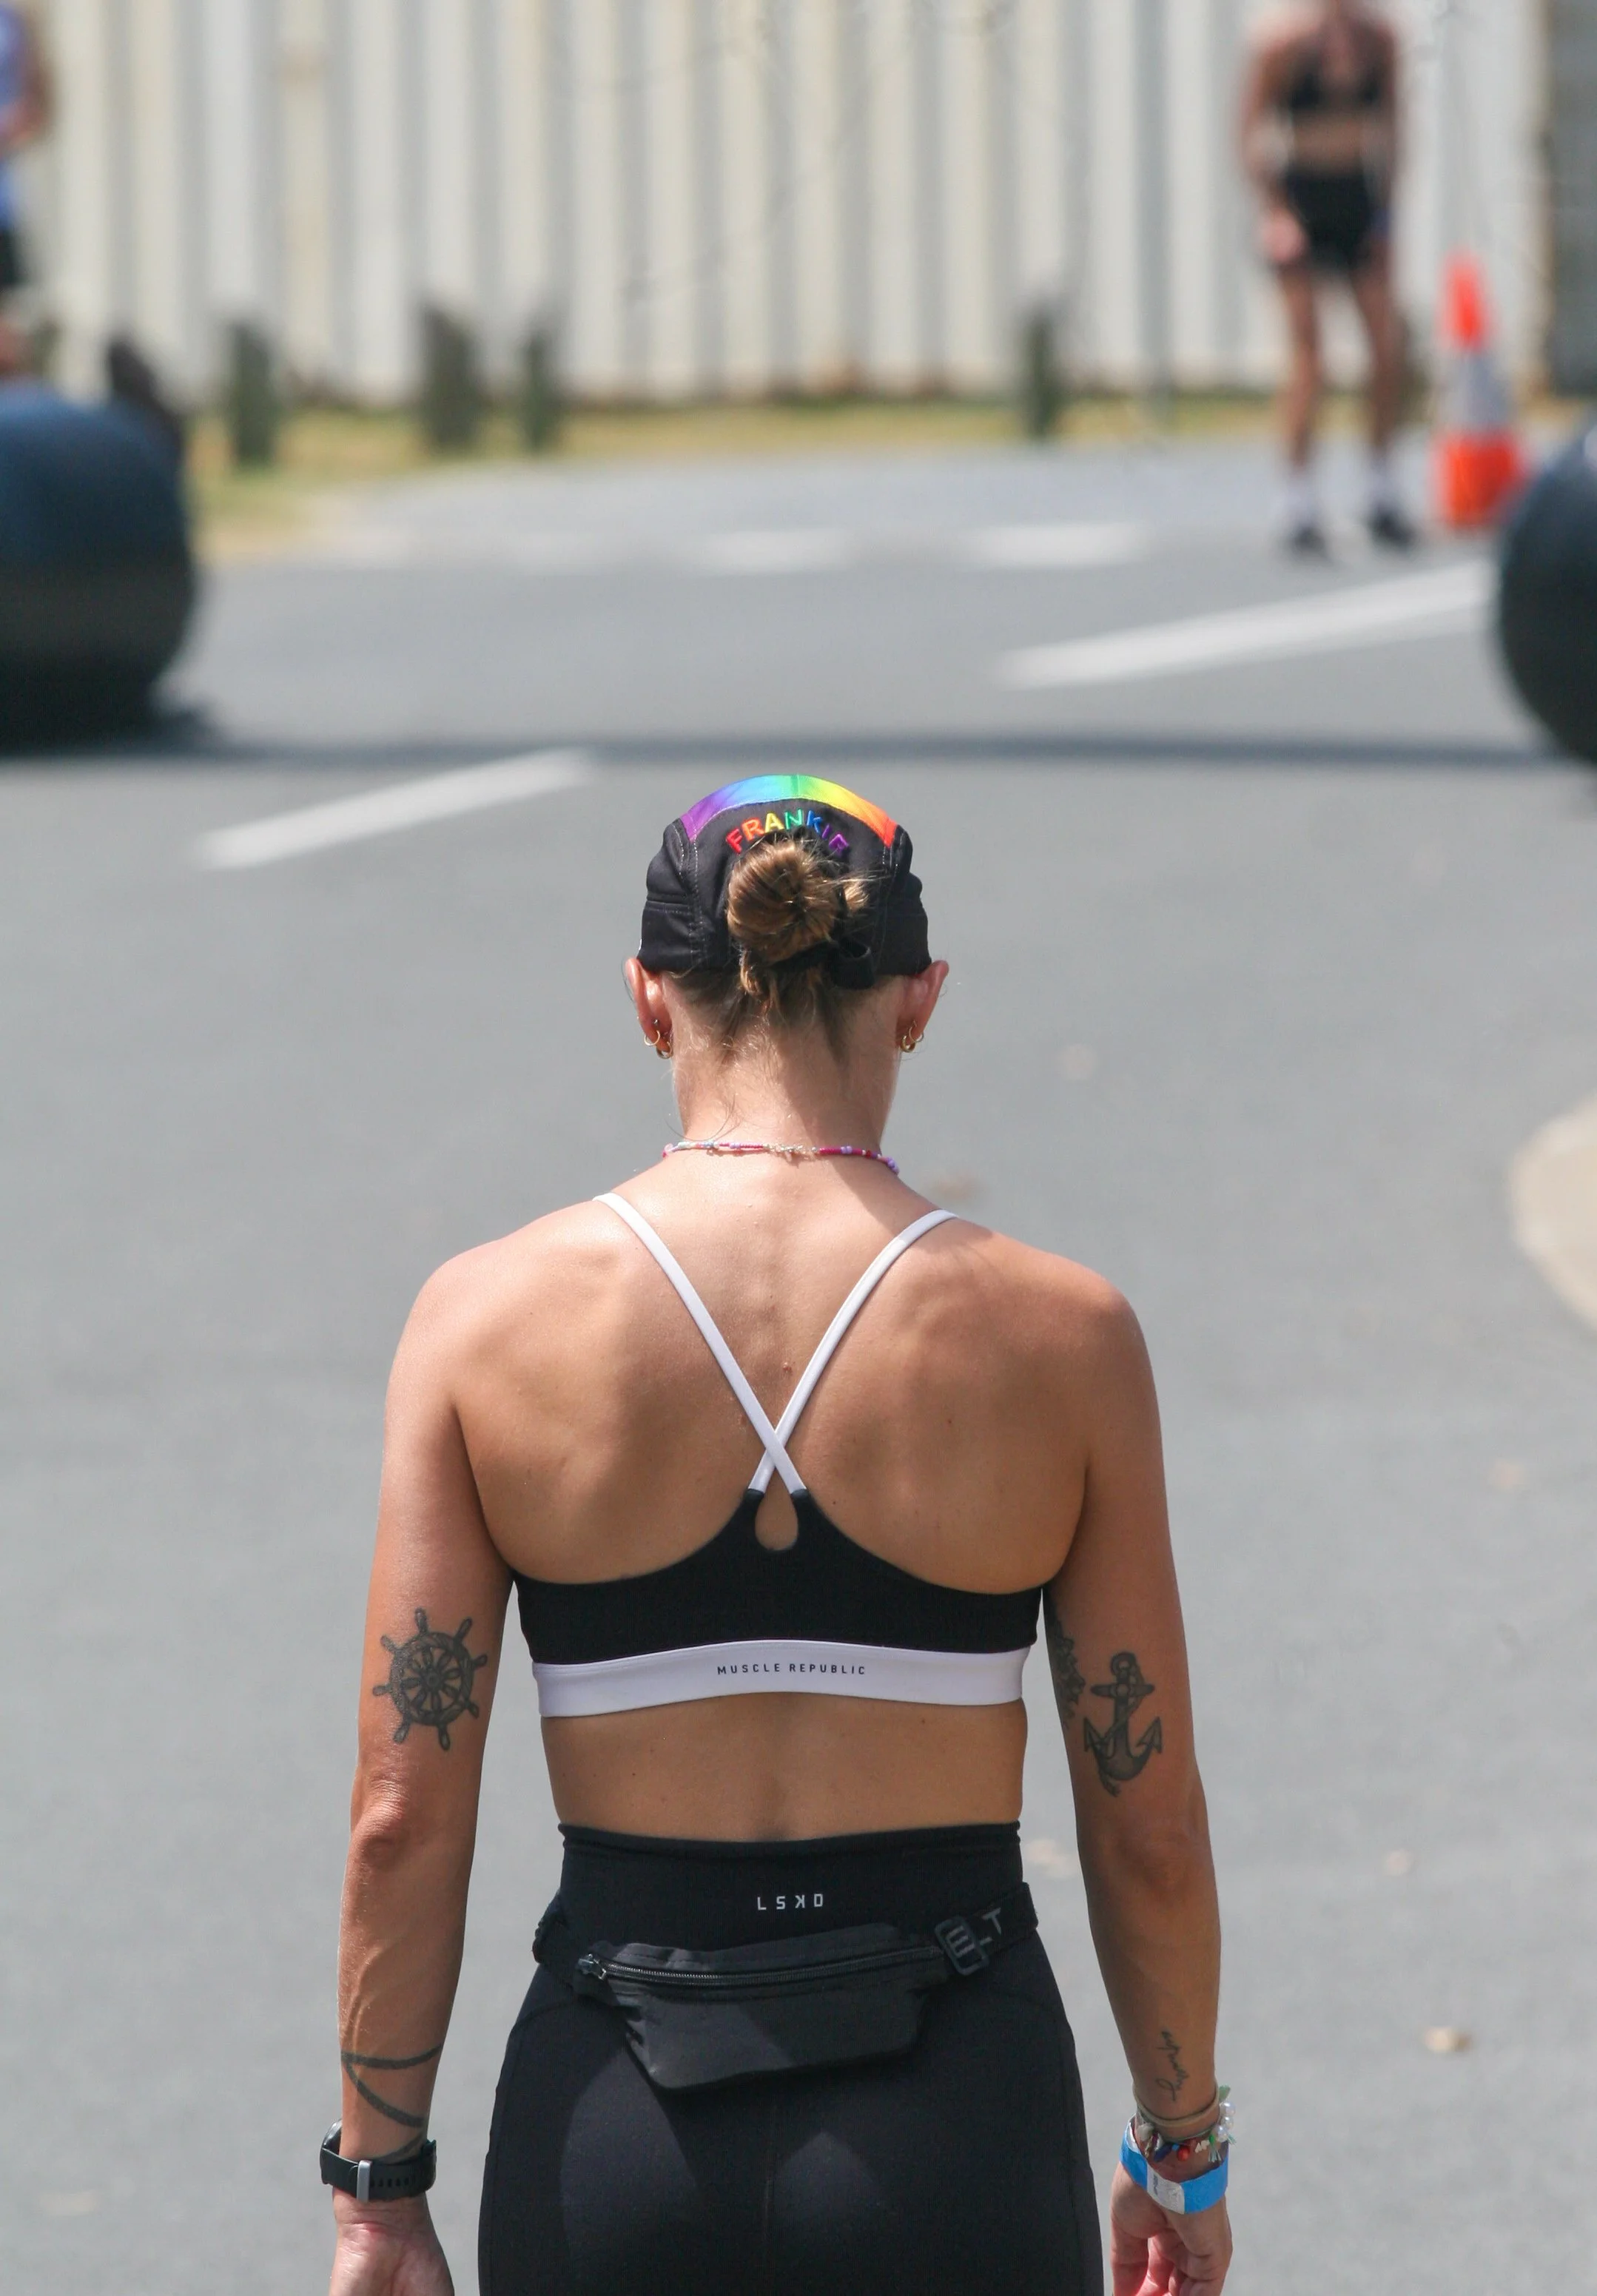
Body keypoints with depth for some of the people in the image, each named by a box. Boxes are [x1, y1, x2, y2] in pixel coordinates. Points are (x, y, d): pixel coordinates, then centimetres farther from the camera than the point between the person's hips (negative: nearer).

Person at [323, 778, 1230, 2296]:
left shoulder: (489, 1317, -4)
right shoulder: (1058, 1335, -5)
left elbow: (403, 1818, -4)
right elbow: (1148, 1830, 0)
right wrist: (1181, 2148, 14)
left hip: (615, 2143, 1)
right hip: (957, 2121, -1)